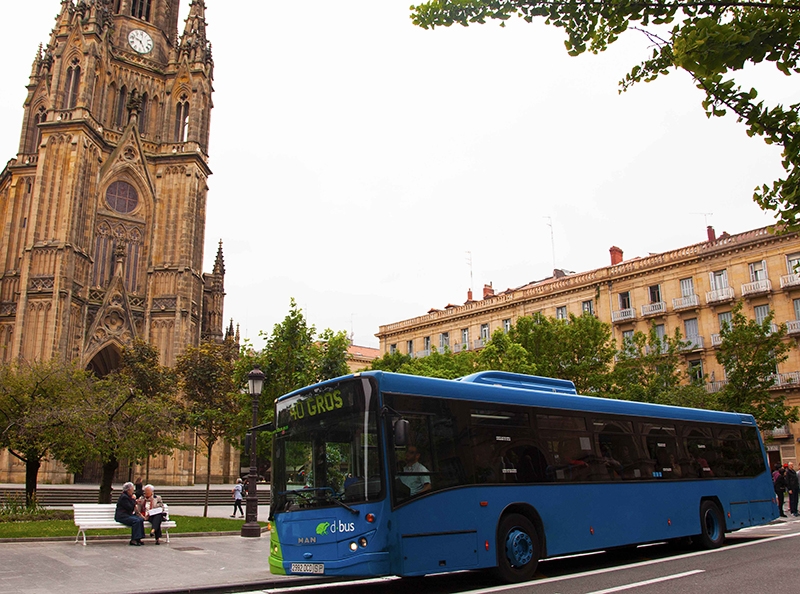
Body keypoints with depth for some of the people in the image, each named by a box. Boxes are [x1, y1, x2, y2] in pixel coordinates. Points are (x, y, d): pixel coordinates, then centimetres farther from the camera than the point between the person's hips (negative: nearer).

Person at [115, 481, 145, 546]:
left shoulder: (129, 496, 16)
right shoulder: (124, 497, -15)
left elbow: (132, 507, 25)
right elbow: (130, 508, -19)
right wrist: (134, 500, -10)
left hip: (128, 515, 9)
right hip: (122, 516, -9)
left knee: (141, 519, -14)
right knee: (136, 521, -30)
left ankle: (138, 539, -14)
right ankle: (133, 540, -26)